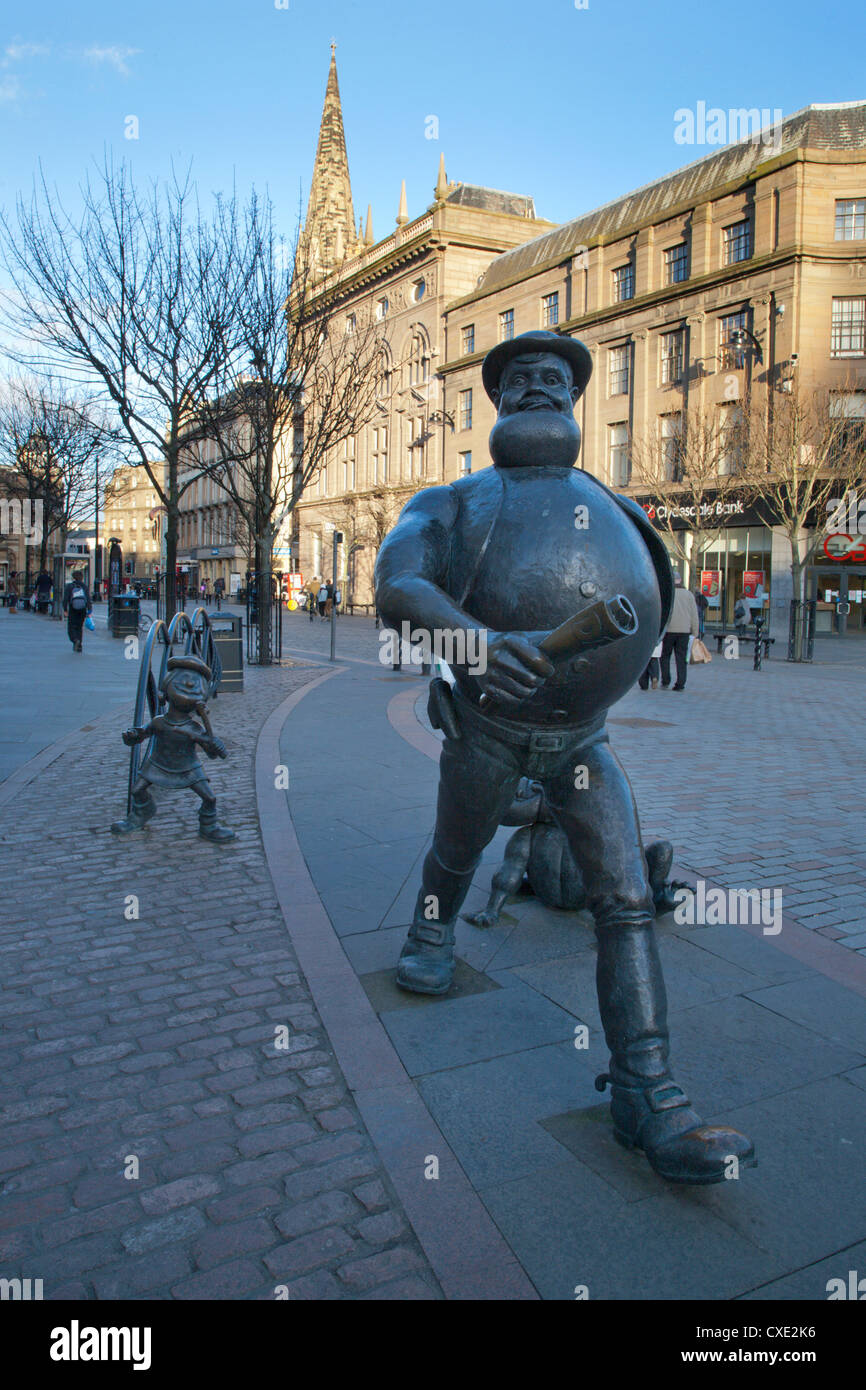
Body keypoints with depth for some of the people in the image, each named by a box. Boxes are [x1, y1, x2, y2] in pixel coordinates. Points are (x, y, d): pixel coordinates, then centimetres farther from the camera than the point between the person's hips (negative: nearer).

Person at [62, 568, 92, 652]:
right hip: (82, 610, 3)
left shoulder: (69, 586, -3)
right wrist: (89, 611, -2)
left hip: (72, 610, -3)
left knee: (71, 627, 6)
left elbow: (65, 599, -7)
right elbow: (88, 599, -3)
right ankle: (79, 646, 11)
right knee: (79, 627, 15)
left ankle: (75, 640, -22)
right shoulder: (84, 586, 3)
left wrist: (65, 610, -1)